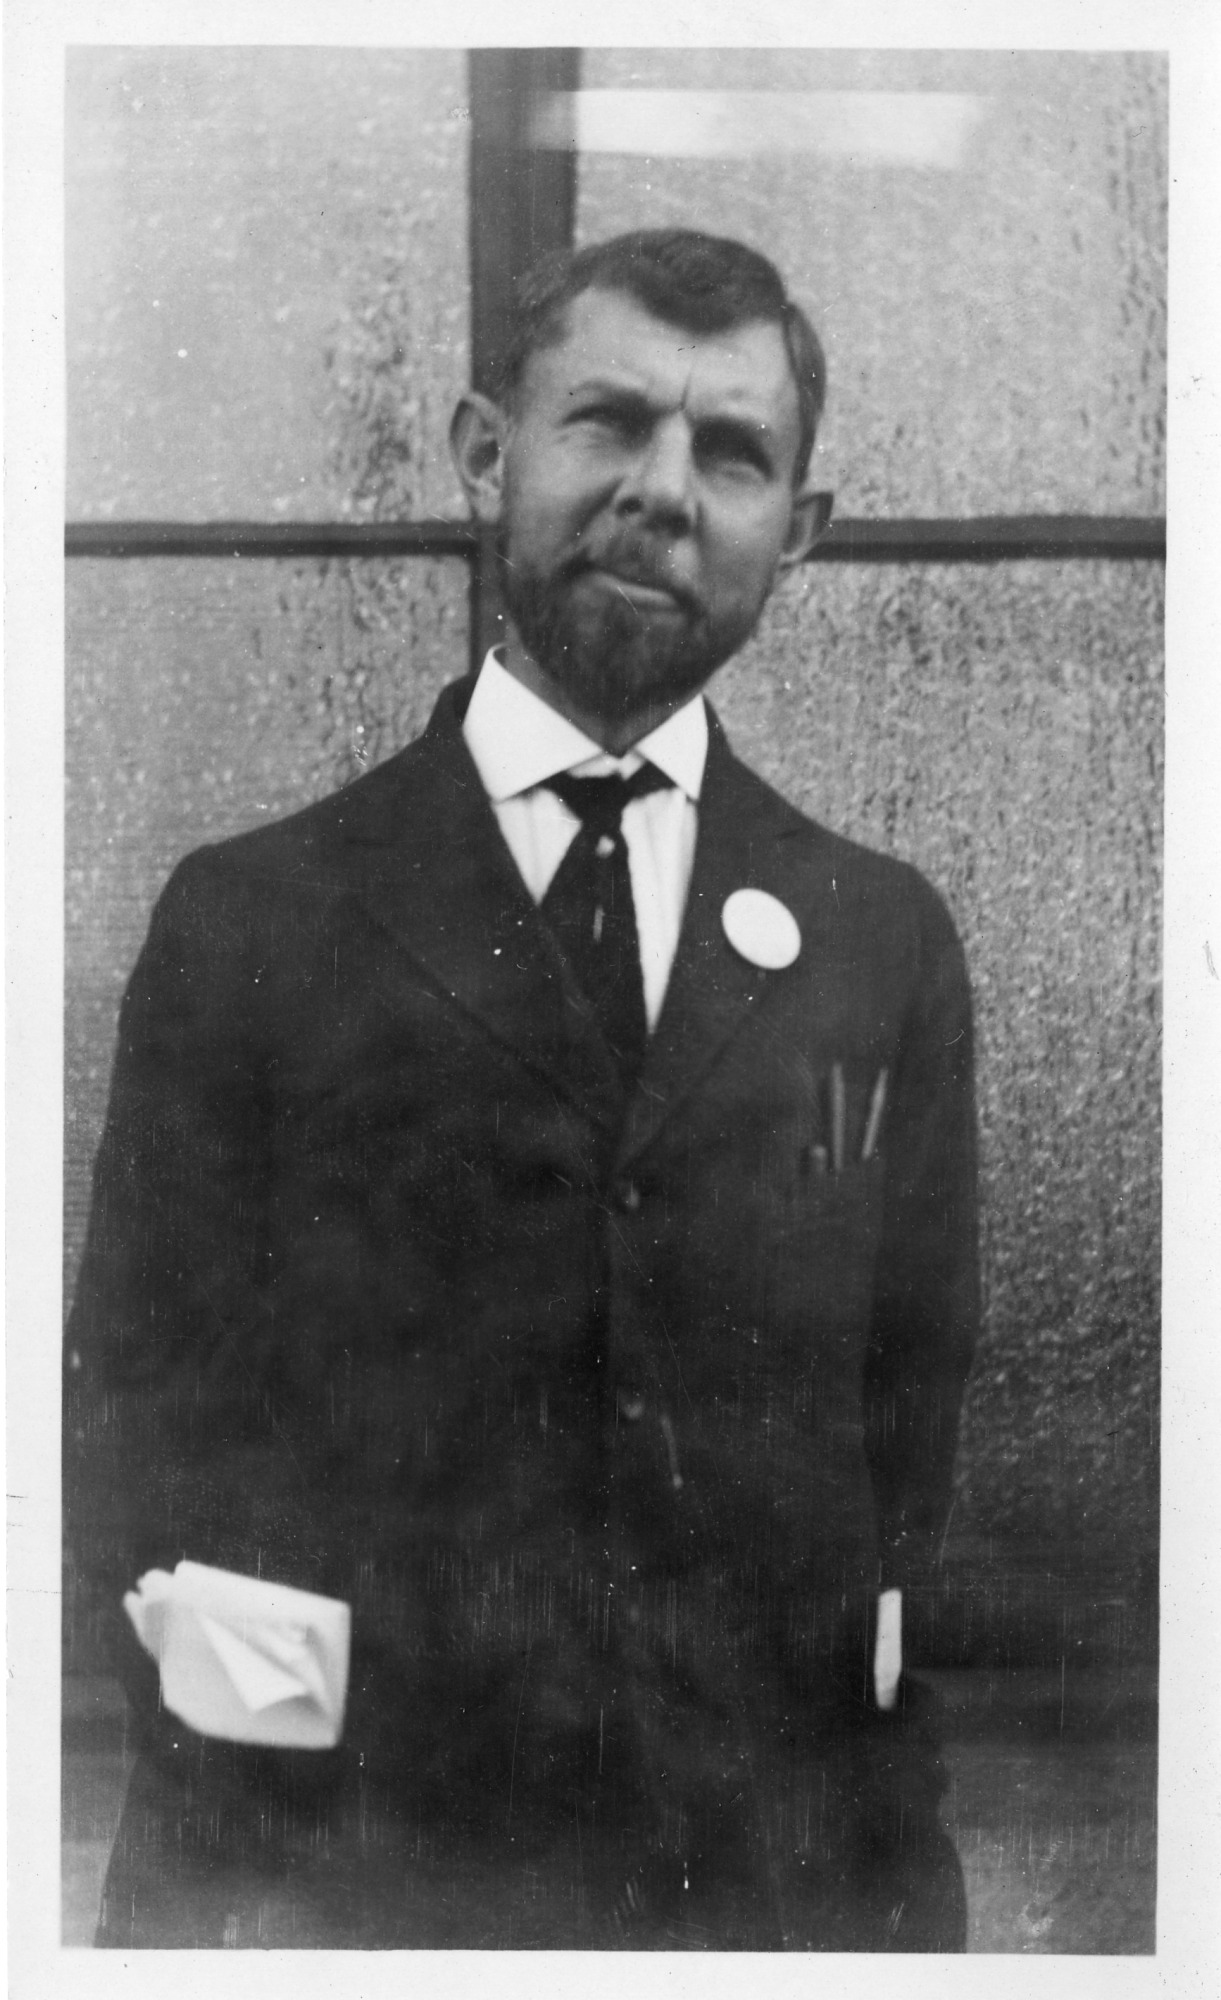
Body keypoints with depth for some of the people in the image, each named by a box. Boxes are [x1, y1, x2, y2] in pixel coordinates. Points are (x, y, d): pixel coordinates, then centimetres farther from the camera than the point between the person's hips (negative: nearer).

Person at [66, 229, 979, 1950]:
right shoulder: (251, 920, -3)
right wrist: (235, 1883, -9)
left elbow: (928, 1413, 5)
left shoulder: (885, 941, 3)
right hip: (355, 1857, -1)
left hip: (787, 1864, 2)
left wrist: (897, 1869, -1)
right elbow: (139, 1419, -2)